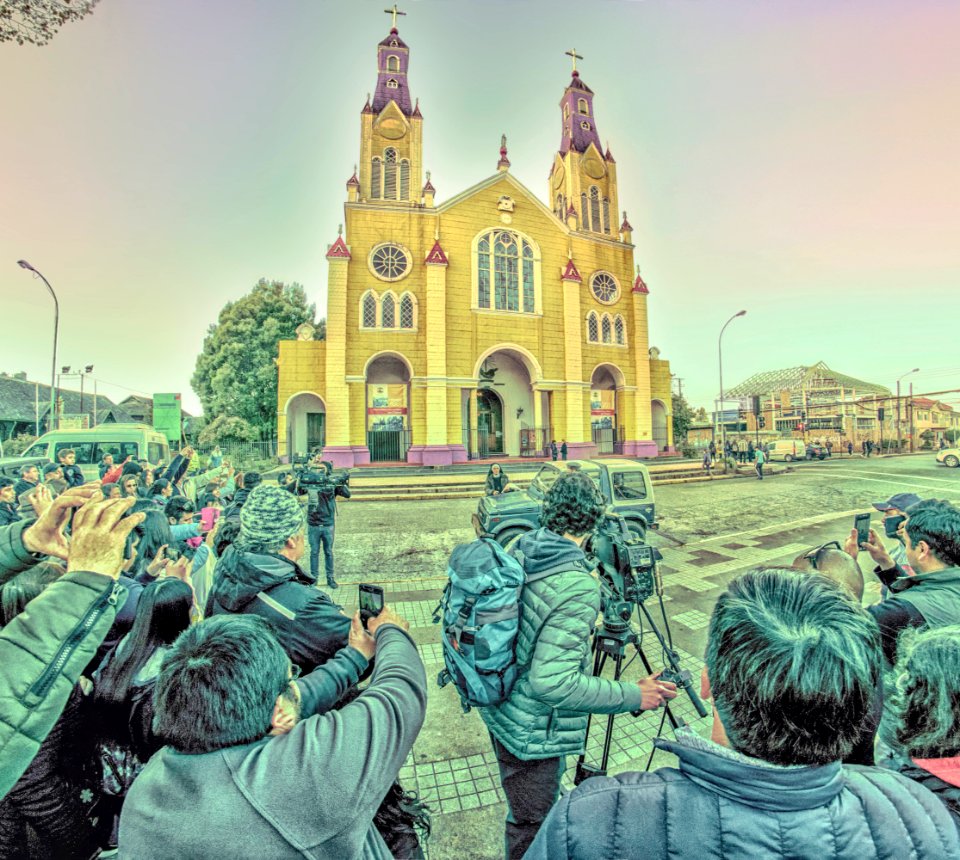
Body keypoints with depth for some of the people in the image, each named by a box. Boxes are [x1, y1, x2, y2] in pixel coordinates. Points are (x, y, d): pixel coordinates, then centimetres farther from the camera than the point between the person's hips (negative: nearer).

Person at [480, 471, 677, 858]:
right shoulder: (578, 587, -32)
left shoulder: (519, 552, -9)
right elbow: (552, 683, -32)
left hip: (499, 706, 8)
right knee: (531, 827, 21)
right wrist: (634, 696, -21)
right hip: (531, 732, -7)